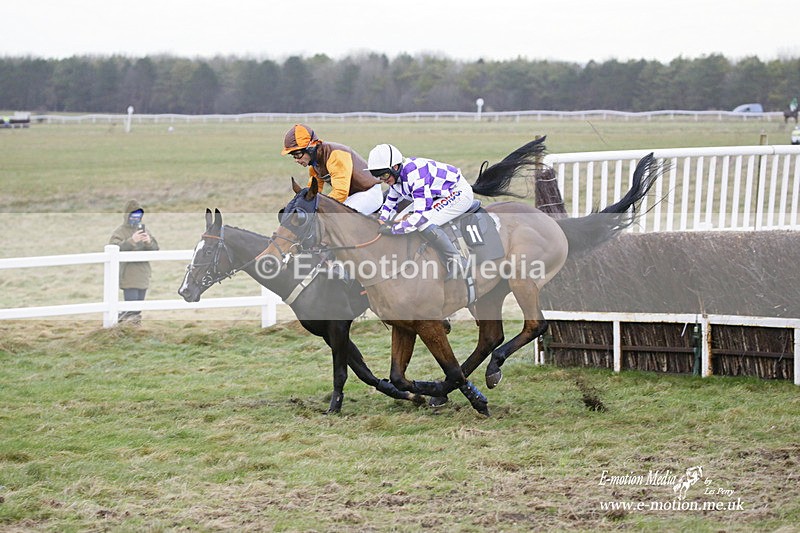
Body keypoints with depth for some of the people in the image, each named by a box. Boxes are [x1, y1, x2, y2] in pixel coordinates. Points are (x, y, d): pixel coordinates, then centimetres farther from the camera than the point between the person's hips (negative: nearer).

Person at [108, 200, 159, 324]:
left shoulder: (144, 229, 10)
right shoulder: (120, 231, -5)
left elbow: (155, 249, 8)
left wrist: (149, 242, -15)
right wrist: (132, 241, -28)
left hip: (143, 275, 6)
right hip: (128, 276, -6)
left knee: (138, 309, 11)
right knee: (132, 309, -11)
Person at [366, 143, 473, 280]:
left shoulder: (415, 175, -34)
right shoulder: (397, 175, -5)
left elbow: (421, 215, -37)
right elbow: (390, 202, 11)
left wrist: (392, 229, -33)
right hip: (437, 196, 10)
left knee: (423, 223, -29)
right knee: (400, 220, -1)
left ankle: (456, 261, -23)